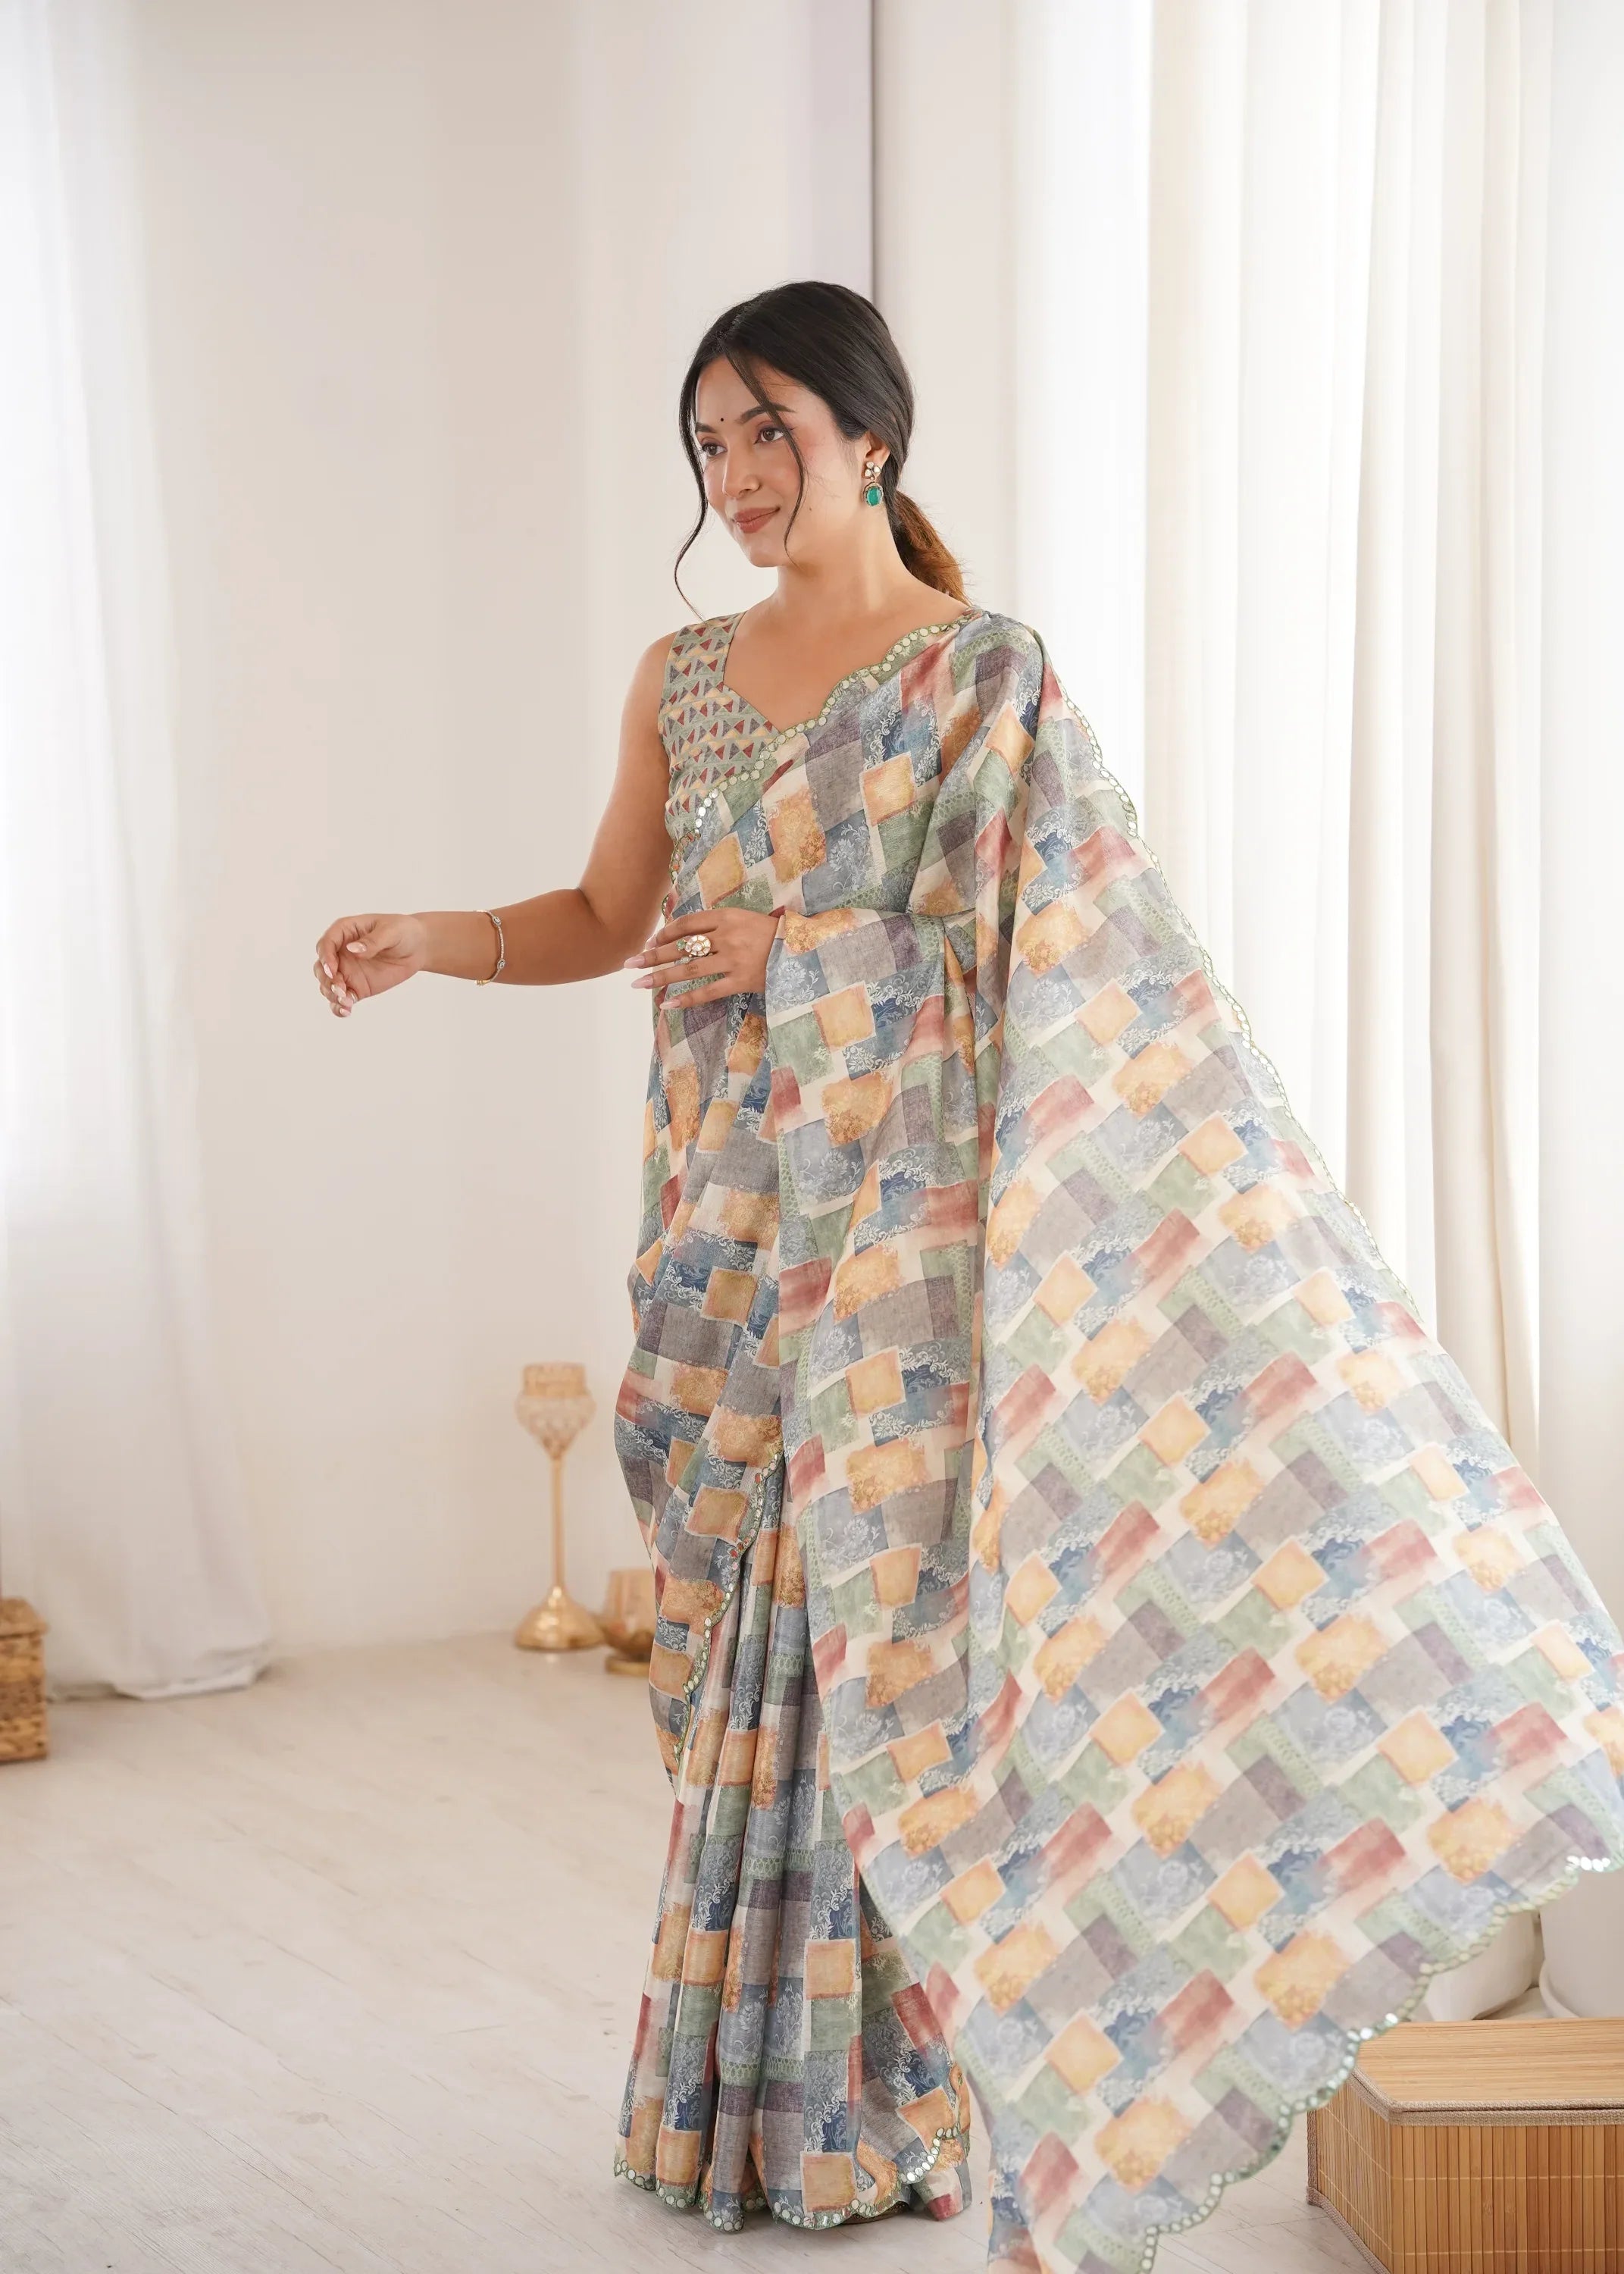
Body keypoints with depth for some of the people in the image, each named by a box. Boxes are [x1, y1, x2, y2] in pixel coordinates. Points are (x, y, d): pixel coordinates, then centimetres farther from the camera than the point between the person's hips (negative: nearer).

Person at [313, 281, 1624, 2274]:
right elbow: (604, 921, 14)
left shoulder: (988, 674, -5)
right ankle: (755, 2091, 20)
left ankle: (892, 2099, 7)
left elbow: (1039, 952, -9)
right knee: (757, 1627, 9)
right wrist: (424, 942, -1)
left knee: (892, 1607, -4)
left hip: (902, 1209, -5)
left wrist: (802, 951, -17)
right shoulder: (681, 679, 11)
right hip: (737, 1211, 5)